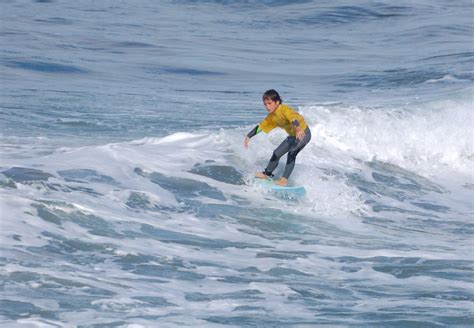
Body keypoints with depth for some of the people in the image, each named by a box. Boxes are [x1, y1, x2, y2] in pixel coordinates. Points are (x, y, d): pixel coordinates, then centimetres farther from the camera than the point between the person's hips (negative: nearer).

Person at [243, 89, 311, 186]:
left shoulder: (285, 110, -27)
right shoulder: (272, 117, -1)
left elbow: (294, 119, -47)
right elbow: (260, 126, 12)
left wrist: (298, 129, -66)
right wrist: (248, 137, 12)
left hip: (303, 134, -9)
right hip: (292, 136, 9)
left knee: (291, 153, -26)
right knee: (277, 153, 12)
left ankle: (284, 179, -21)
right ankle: (267, 174, 26)